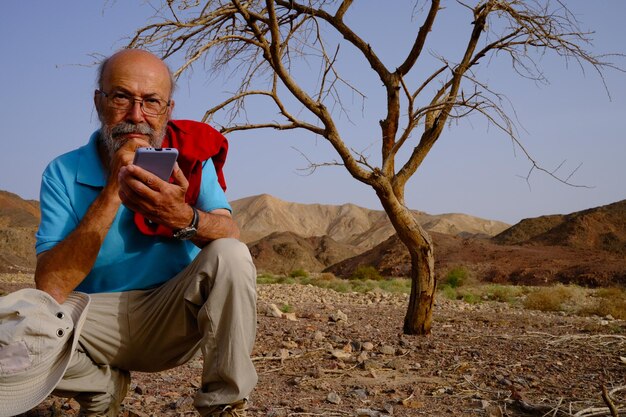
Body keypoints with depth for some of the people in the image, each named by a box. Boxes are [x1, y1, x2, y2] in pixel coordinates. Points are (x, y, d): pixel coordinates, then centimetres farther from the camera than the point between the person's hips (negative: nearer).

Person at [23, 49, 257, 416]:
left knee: (231, 256, -27)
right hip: (102, 322, 0)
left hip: (177, 317, 0)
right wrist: (112, 194, -26)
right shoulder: (63, 173, -7)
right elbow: (51, 288, -19)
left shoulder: (190, 156, -3)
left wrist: (183, 217, -42)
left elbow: (230, 236, -18)